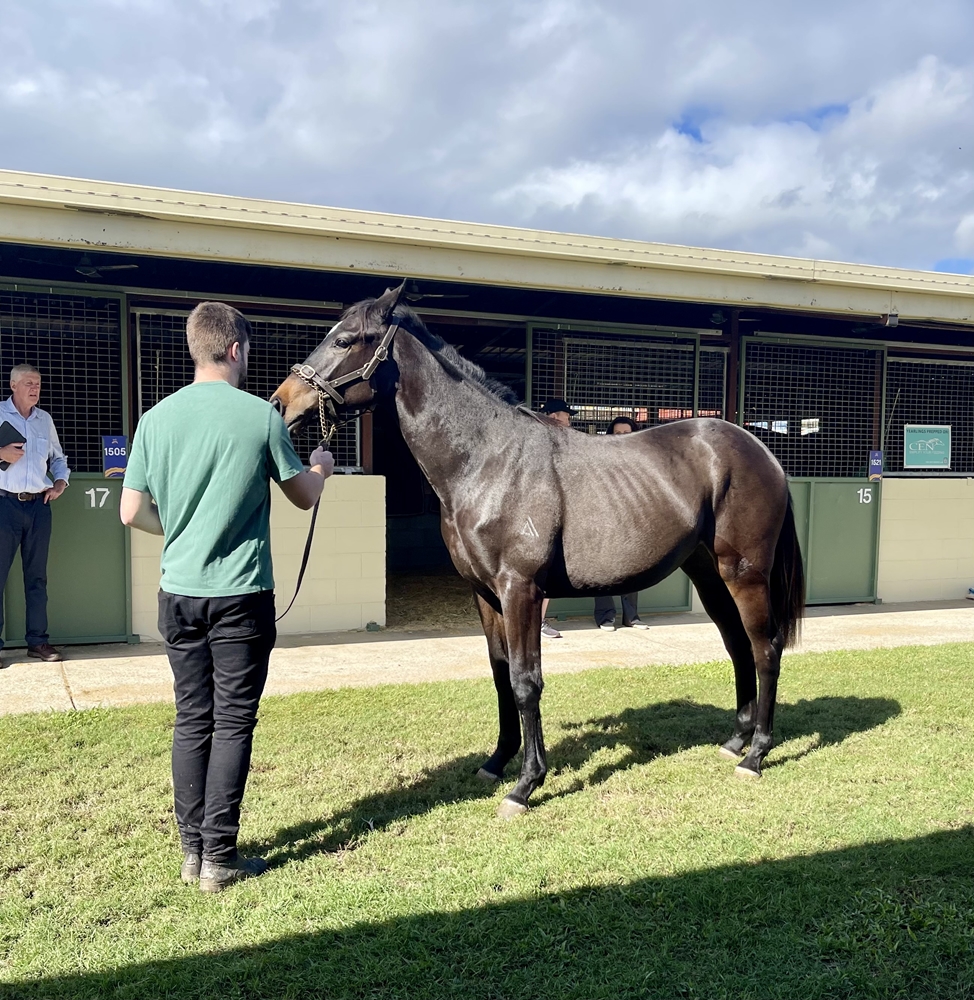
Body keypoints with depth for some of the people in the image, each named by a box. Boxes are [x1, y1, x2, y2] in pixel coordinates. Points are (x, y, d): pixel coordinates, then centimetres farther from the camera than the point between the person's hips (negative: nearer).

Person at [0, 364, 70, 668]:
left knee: (37, 575, 8)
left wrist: (60, 483, 8)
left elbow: (58, 458, 24)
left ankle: (38, 640, 14)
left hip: (39, 505, 5)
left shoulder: (45, 419, 15)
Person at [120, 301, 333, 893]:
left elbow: (132, 512, 4)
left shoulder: (156, 418, 2)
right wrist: (321, 470, 25)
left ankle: (193, 850, 21)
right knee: (233, 723, 4)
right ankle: (219, 858, 11)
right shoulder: (261, 416, -9)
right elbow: (305, 497, 3)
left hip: (179, 593, 4)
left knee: (192, 720, 13)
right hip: (240, 595, -4)